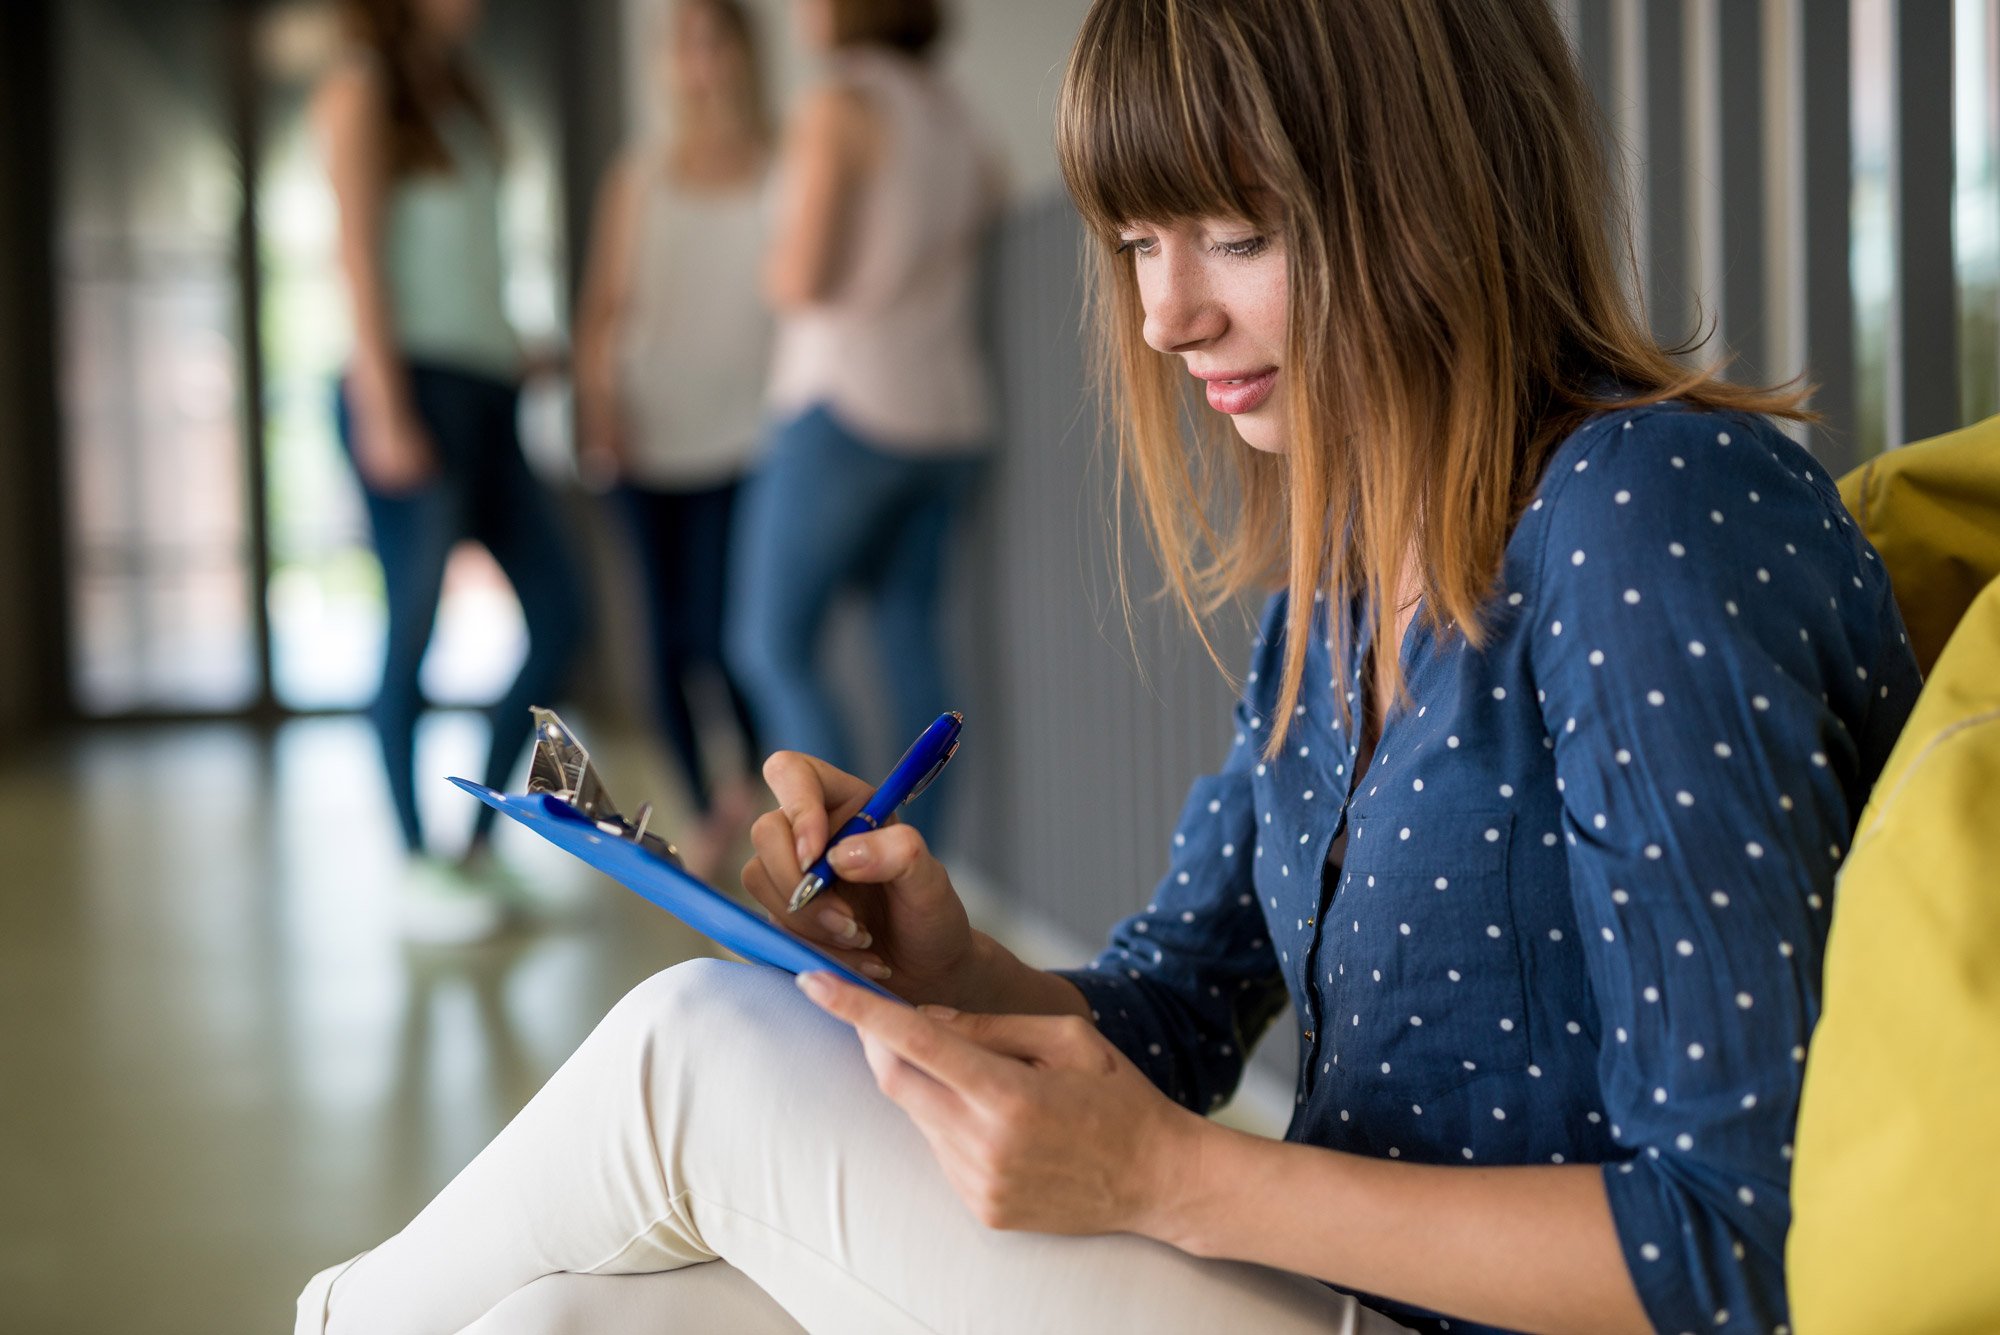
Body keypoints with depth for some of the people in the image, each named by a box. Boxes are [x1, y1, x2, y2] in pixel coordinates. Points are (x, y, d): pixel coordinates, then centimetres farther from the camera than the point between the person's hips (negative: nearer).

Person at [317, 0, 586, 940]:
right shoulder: (360, 91, -1)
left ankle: (478, 847, 11)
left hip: (484, 392, 8)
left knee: (560, 615, 3)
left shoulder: (458, 96, 21)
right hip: (412, 381, -8)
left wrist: (520, 357, 11)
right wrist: (385, 412, -16)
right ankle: (418, 870, 2)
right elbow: (360, 256, -9)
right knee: (414, 630, -5)